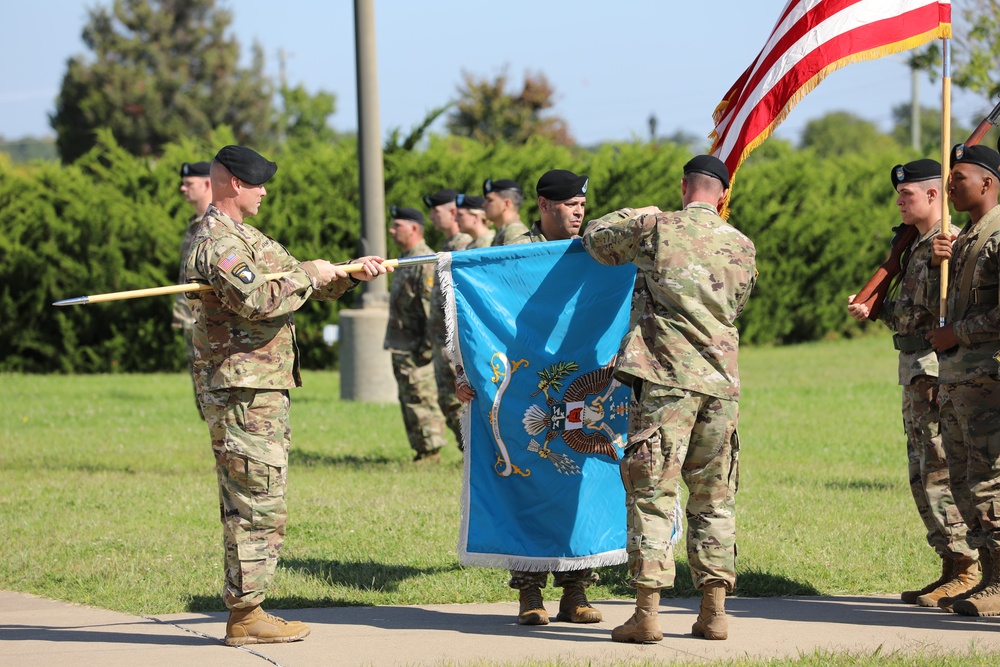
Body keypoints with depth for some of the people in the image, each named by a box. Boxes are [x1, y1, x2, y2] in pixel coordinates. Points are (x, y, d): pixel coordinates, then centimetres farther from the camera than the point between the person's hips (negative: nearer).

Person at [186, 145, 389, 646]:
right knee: (258, 504, -9)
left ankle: (246, 608, 15)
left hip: (262, 389, 11)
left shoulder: (245, 238, 21)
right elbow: (256, 299, -27)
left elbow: (307, 285, 25)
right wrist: (307, 275, -14)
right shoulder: (218, 243, -13)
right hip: (242, 392, -11)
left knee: (254, 503, 12)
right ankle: (245, 615, -7)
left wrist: (352, 272, 12)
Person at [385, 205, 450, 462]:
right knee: (409, 401, 13)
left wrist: (428, 345, -23)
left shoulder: (426, 262, -16)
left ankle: (431, 452, -3)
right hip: (401, 346, 10)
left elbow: (433, 306, -21)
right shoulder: (406, 260, 17)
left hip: (416, 350, -10)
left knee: (421, 401, -7)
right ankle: (422, 450, 17)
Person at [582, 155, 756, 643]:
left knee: (651, 493, -2)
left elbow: (595, 240, 16)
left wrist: (636, 213, 34)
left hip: (666, 379, -3)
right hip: (722, 382, 3)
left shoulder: (655, 227, 1)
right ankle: (714, 612, 10)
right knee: (714, 499, 12)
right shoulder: (742, 247, 11)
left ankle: (647, 612, -7)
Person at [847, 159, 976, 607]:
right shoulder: (918, 246, 18)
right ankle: (952, 568, 16)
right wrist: (874, 310, 11)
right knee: (922, 477, 11)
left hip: (939, 372, -10)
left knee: (941, 474, -9)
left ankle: (967, 570, -5)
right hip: (914, 373, 10)